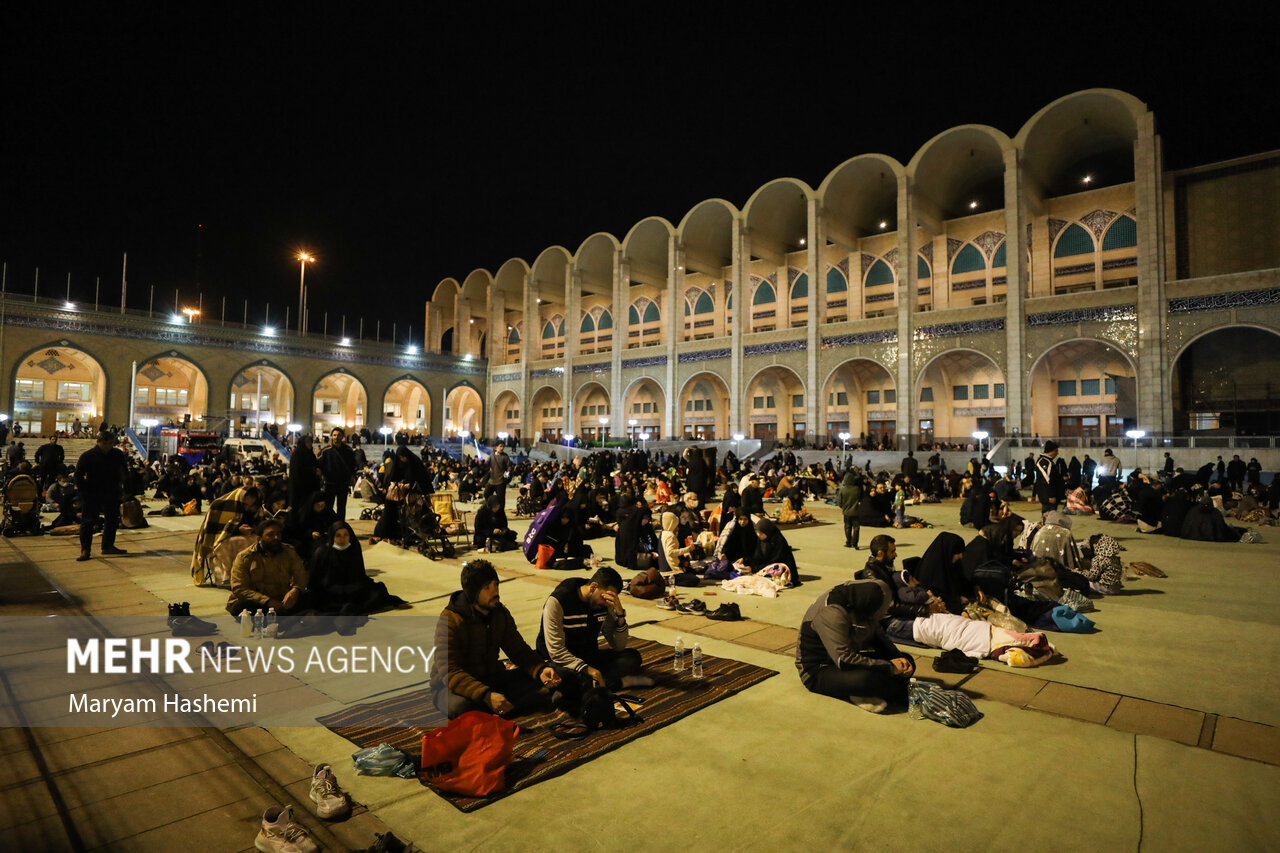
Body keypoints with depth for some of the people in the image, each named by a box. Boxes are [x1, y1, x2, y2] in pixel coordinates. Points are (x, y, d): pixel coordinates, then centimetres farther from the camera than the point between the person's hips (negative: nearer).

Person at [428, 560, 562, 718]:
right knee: (460, 705, -41)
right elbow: (449, 672, -28)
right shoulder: (450, 621, -21)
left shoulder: (500, 614, 0)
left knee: (541, 683, -16)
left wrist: (540, 670, -20)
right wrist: (486, 696, -42)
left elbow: (519, 651, 3)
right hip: (452, 687, -5)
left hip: (491, 680, 6)